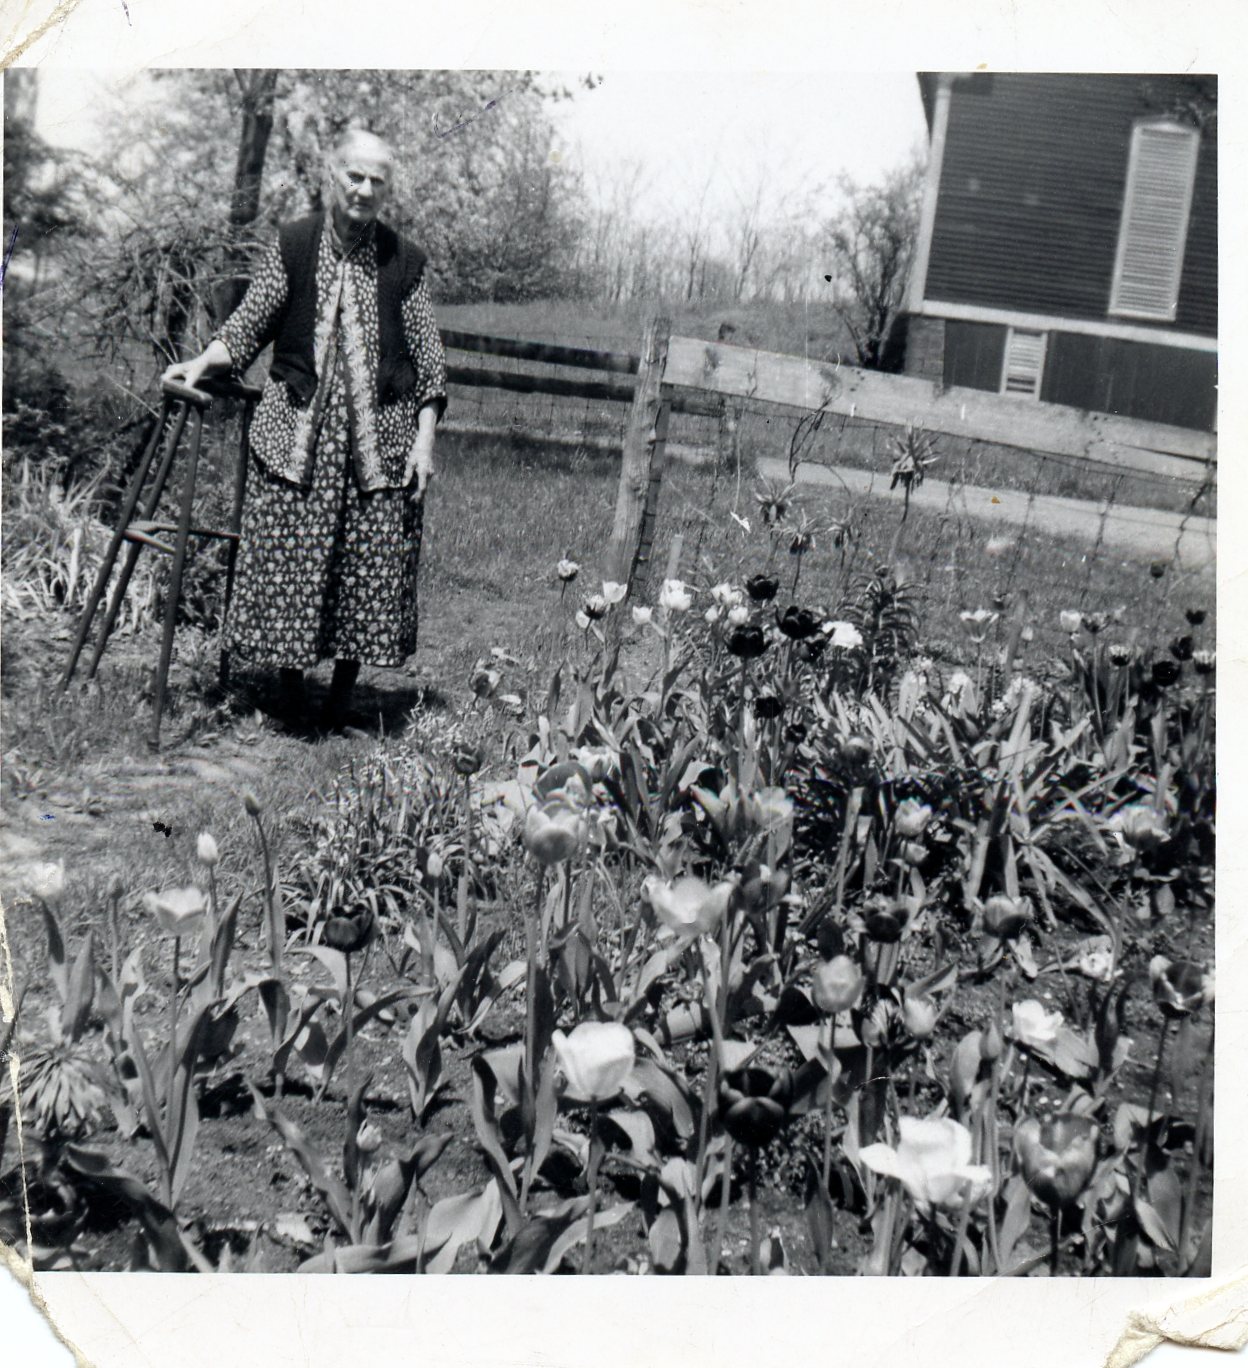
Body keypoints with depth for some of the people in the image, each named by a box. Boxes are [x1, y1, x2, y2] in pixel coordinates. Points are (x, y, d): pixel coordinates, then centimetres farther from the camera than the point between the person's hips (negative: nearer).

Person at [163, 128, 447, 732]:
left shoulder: (404, 259, 5)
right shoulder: (293, 244, 4)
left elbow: (428, 358, 4)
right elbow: (250, 321, 5)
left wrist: (424, 438, -3)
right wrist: (203, 361, -11)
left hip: (380, 432, 1)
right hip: (298, 426, 0)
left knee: (372, 562, 2)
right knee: (287, 556, 0)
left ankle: (343, 688, 16)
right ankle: (290, 676, 18)